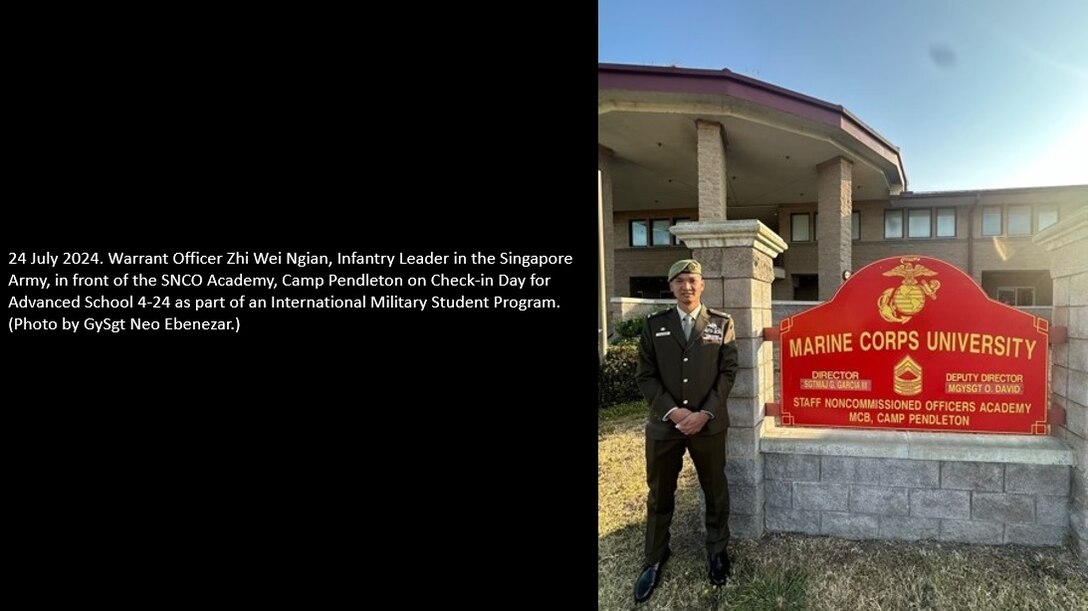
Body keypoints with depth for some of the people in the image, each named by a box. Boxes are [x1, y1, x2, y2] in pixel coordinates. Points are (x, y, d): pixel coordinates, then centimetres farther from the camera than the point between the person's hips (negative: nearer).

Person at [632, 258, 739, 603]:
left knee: (715, 492, 13)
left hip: (709, 424, 0)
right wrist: (671, 411, -12)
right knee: (659, 495, 10)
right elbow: (645, 375, 0)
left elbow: (728, 372, -1)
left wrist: (705, 413, -12)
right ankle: (655, 559, 26)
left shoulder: (722, 323, 4)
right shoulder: (655, 325, 4)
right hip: (664, 424, 1)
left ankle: (717, 551, 35)